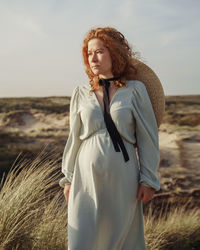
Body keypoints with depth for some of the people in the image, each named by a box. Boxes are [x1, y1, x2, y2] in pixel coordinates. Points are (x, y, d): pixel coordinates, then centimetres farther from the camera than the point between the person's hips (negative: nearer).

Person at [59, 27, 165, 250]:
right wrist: (68, 179, 10)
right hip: (87, 176, 2)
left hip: (122, 177, -1)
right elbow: (74, 139, 9)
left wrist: (148, 179, -2)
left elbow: (147, 138, 0)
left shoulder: (135, 89, -1)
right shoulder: (81, 93, 4)